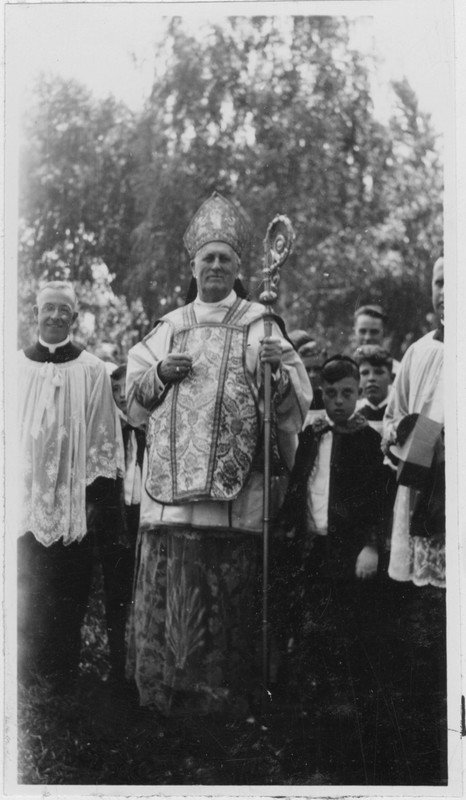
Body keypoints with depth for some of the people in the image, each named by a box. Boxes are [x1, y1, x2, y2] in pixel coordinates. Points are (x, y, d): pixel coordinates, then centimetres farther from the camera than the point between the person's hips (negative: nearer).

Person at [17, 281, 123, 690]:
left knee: (67, 600, 3)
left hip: (72, 506, -1)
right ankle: (26, 681, 13)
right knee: (26, 605, 4)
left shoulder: (91, 371, 1)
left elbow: (103, 437, 1)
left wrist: (94, 495, -4)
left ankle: (62, 676, 13)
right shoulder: (16, 366, 6)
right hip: (23, 504, 2)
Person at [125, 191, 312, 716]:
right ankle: (166, 693, 11)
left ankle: (224, 698, 5)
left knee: (228, 590, -5)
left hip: (233, 489, -3)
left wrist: (278, 371, -21)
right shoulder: (169, 328, 17)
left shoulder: (257, 327, 7)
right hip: (170, 485, 3)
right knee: (164, 588, 0)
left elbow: (295, 400, 0)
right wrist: (160, 374, -2)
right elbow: (132, 397, 17)